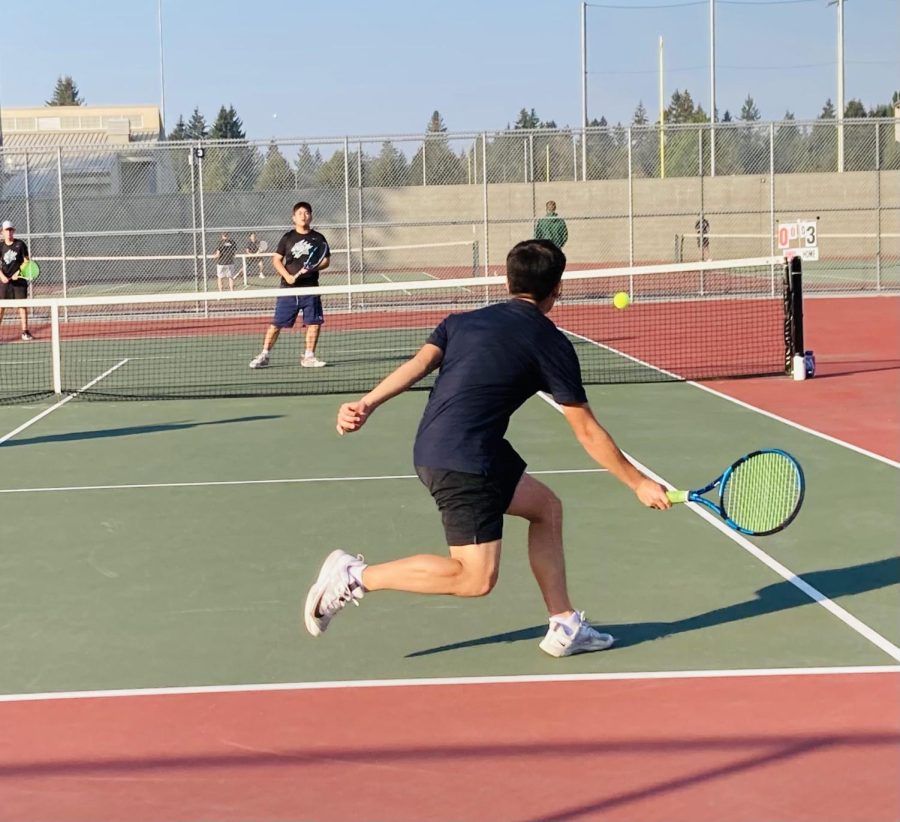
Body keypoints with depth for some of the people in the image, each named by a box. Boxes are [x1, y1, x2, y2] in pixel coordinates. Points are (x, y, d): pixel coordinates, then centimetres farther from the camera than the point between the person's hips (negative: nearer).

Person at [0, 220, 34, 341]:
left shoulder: (20, 244, -1)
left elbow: (26, 261, 0)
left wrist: (18, 273, -14)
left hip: (19, 280, -1)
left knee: (23, 305, -1)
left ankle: (25, 332, 4)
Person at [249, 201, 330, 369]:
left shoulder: (318, 239, 5)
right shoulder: (288, 238, 5)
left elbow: (326, 260, 6)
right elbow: (276, 260, 4)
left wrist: (314, 267, -14)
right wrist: (287, 276, -12)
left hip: (310, 288, 1)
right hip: (289, 288, -1)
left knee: (314, 322, -4)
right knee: (277, 323, 0)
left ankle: (309, 357, 8)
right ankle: (264, 355, 7)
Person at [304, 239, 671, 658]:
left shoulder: (463, 321, 17)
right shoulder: (551, 343, -1)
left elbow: (419, 363, -1)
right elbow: (587, 433, 1)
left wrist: (366, 404, -10)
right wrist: (640, 484, 9)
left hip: (433, 449, 9)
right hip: (462, 462, -9)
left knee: (545, 506, 18)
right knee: (476, 579, -4)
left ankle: (564, 627, 20)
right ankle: (356, 577, -2)